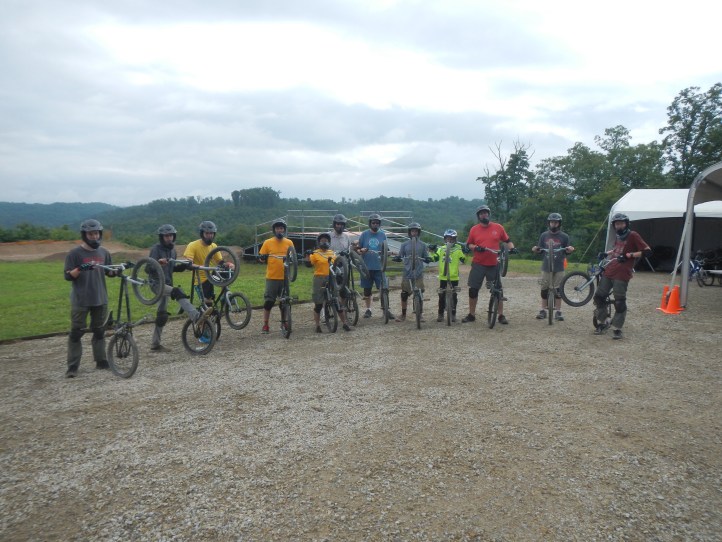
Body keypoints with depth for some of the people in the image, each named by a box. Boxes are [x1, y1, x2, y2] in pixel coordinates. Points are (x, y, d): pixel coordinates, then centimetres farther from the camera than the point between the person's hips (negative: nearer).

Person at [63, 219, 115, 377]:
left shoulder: (103, 252, 8)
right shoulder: (74, 253, -6)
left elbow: (109, 272, 15)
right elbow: (67, 276, -9)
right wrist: (80, 269, -26)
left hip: (100, 299, 4)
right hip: (80, 301, -4)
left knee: (99, 331, 12)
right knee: (76, 333, 0)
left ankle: (101, 361, 21)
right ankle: (73, 366, 6)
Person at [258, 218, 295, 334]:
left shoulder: (289, 243, 6)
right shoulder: (267, 242, 2)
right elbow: (261, 257, 5)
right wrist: (262, 257, -17)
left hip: (285, 277, 1)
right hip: (271, 277, -1)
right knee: (268, 302, 2)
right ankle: (265, 325, 12)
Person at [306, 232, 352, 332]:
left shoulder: (333, 253, 15)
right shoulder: (315, 253, 1)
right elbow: (309, 264, -9)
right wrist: (308, 255, -23)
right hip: (319, 280, -3)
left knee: (339, 302, 4)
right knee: (318, 304, 4)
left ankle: (345, 323, 13)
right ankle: (317, 326, 15)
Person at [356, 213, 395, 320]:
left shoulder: (383, 234, 7)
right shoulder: (364, 234, 5)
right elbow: (358, 248, 7)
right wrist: (361, 250, -15)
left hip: (379, 266, 0)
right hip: (366, 267, 1)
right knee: (367, 289, 8)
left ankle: (386, 310, 2)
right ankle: (368, 309, 20)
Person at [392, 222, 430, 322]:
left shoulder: (423, 245, 7)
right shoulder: (405, 244, 8)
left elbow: (426, 259, 7)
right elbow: (400, 256, 7)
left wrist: (428, 259, -15)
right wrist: (397, 258, -15)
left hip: (418, 273, 0)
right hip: (407, 273, 1)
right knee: (404, 294, 3)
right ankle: (403, 314, 16)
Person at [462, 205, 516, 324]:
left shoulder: (498, 227, 3)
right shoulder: (474, 229, 3)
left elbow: (507, 240, 11)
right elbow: (468, 244, 9)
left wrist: (512, 248, -6)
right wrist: (475, 248, -11)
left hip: (493, 265, 0)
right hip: (478, 264, 1)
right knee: (473, 289, 3)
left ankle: (501, 316, 15)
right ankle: (471, 315, 17)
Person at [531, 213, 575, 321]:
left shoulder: (564, 236, 2)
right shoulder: (544, 235, 6)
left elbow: (566, 252, 6)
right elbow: (539, 250, 9)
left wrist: (570, 250, -16)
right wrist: (535, 250, -12)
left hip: (559, 267, -1)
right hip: (546, 267, 1)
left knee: (558, 289, 2)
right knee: (544, 289, 5)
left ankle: (558, 311, 10)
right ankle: (543, 310, 14)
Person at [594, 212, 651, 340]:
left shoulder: (633, 236, -6)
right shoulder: (618, 237, 16)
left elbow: (647, 252, -12)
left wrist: (629, 255, -18)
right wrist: (606, 253, 20)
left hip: (622, 274, -8)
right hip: (609, 271, 8)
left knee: (620, 303, -5)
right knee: (598, 297, 8)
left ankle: (617, 329, 7)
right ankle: (601, 324, 23)